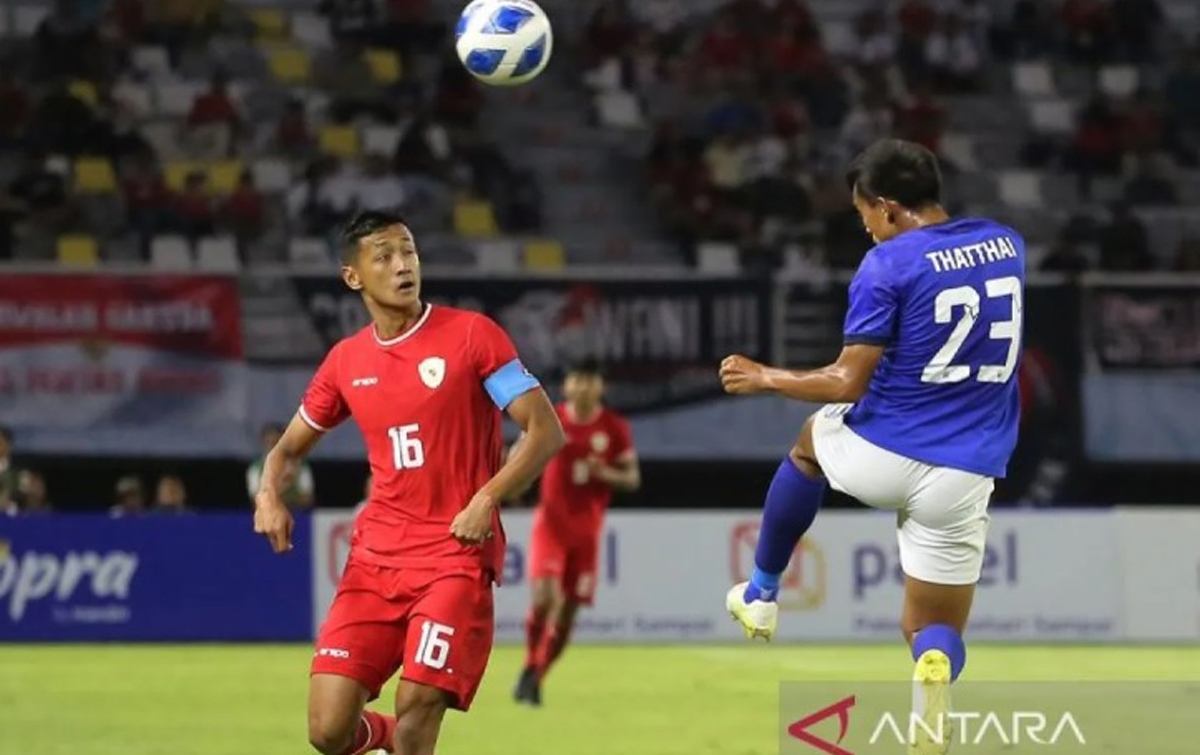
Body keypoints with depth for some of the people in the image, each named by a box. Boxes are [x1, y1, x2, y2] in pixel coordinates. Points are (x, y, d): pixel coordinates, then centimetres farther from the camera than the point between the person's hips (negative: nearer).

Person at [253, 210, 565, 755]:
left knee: (416, 710, -16)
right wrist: (270, 495, -1)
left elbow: (547, 431, -6)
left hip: (457, 552, -4)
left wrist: (487, 497, -20)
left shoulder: (471, 334, -4)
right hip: (375, 555, 4)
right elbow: (289, 448, 22)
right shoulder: (345, 361, 9)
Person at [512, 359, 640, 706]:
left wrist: (606, 473, -16)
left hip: (587, 529, 2)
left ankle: (536, 678, 19)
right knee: (545, 596, -20)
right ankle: (530, 667, 3)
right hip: (551, 523, -2)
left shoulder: (615, 428, -1)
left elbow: (633, 479, 5)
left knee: (569, 609, 2)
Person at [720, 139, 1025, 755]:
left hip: (880, 456, -3)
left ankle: (760, 597, 42)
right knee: (936, 631, 13)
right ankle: (935, 668, -27)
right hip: (963, 477, 3)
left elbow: (848, 383, -13)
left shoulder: (888, 264, -13)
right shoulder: (1007, 245, 5)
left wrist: (763, 378, 0)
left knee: (811, 443, 34)